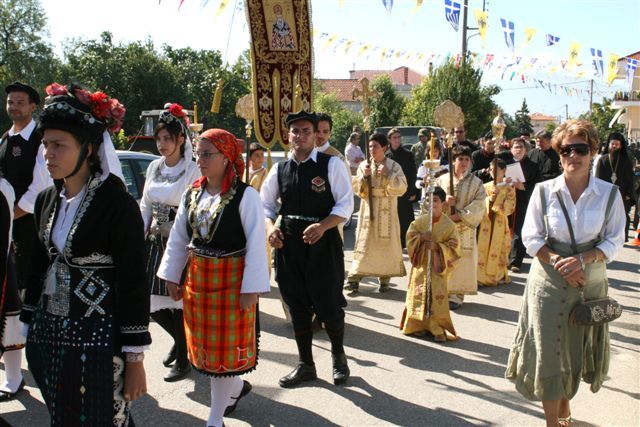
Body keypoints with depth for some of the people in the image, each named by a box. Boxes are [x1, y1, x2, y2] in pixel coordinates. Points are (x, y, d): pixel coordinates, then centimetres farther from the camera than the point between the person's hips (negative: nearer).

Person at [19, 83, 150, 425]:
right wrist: (31, 328, 15)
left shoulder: (118, 204, -14)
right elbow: (38, 268, 14)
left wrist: (134, 358, -13)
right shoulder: (47, 200, 6)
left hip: (98, 339, -6)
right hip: (48, 336, 6)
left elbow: (134, 285, -13)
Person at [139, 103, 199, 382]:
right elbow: (145, 207, 15)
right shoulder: (154, 167, 9)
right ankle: (180, 340, 37)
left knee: (179, 301, -1)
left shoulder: (192, 171, -9)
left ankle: (183, 358, 19)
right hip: (155, 242, 6)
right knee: (152, 302, 9)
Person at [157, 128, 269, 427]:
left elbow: (256, 243, -16)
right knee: (205, 343, 16)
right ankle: (237, 385, 41)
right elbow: (179, 238, 11)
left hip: (232, 279, -6)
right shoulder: (191, 195, 4)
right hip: (197, 277, 6)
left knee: (226, 346, 5)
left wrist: (251, 288, -18)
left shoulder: (245, 195, -15)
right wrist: (172, 277, 11)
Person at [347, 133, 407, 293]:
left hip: (386, 212, -1)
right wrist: (363, 176, -13)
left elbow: (402, 188, -9)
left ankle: (384, 279, 13)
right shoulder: (364, 165, 6)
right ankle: (354, 279, -6)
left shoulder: (394, 166, 0)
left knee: (386, 244, 3)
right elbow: (355, 188, 3)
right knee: (363, 244, -3)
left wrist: (388, 175, -19)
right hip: (368, 210, 1)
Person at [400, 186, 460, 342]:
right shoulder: (420, 221, 1)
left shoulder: (449, 224, -7)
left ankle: (438, 329, 4)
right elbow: (410, 236, 1)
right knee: (419, 295, 9)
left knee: (437, 297, -4)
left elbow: (454, 246, -8)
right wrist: (421, 237, -17)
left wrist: (438, 246, -21)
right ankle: (418, 325, 22)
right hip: (421, 264, 3)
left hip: (438, 266, -3)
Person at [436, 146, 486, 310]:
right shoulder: (442, 180, 7)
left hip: (464, 230, -2)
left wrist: (459, 216, -15)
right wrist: (444, 201, -14)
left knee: (460, 261, -1)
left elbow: (478, 207, -5)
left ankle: (456, 294, 6)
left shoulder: (476, 183, 1)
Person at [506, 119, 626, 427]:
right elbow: (531, 237, -4)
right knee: (548, 349, 1)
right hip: (548, 279, -1)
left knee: (578, 347, 14)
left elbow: (614, 241, -3)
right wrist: (559, 262, -18)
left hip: (590, 279, 1)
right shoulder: (544, 191, -5)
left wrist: (582, 260, -19)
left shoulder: (609, 194, -4)